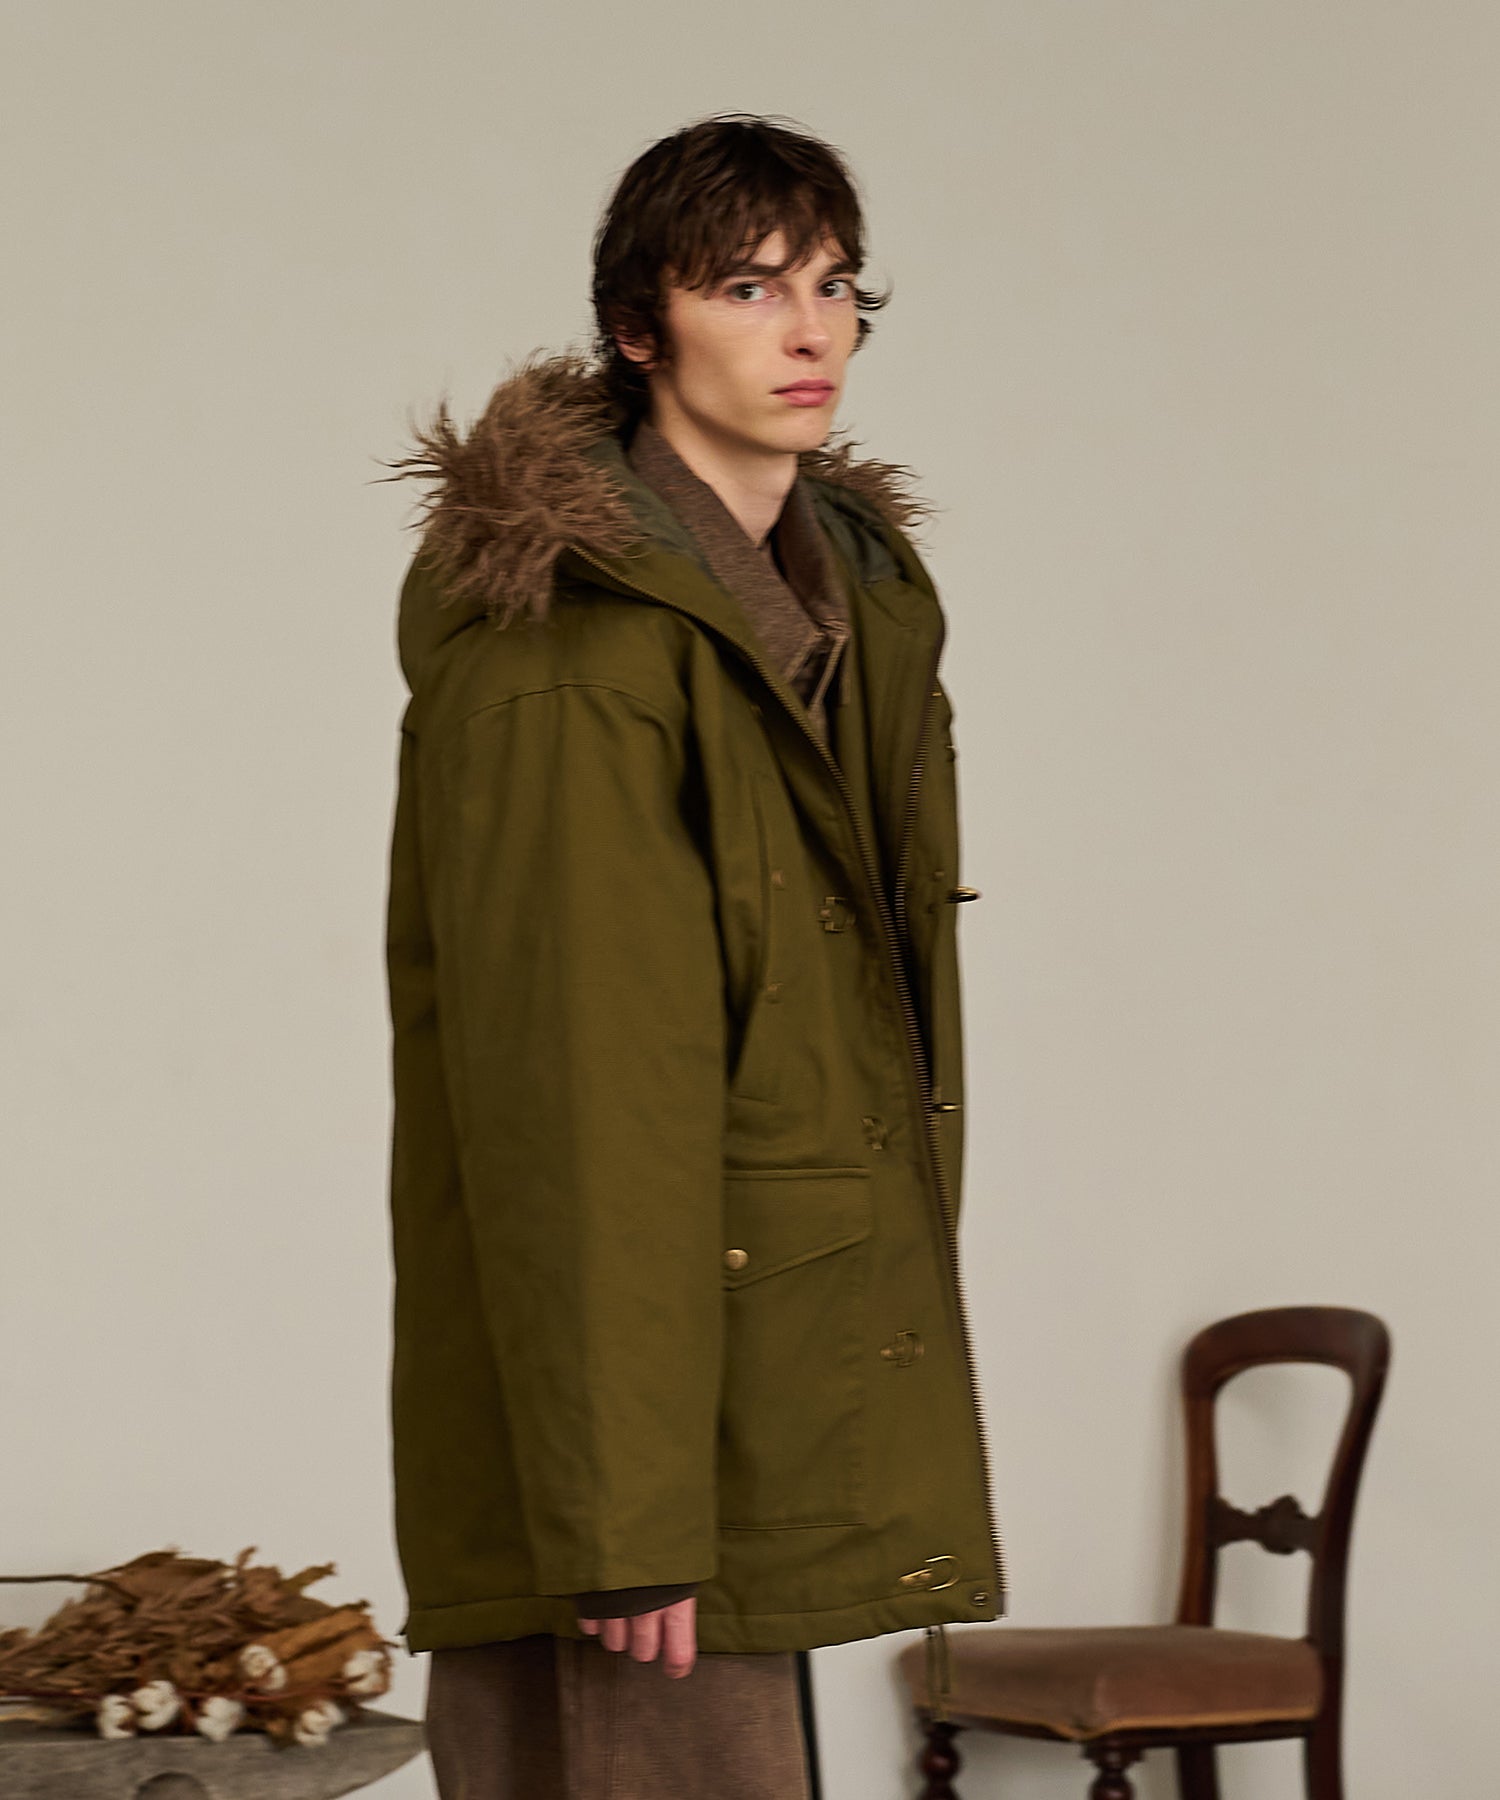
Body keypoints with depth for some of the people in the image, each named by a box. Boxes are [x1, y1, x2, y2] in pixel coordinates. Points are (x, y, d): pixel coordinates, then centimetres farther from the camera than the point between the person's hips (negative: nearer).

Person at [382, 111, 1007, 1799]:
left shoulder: (862, 598, 12)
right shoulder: (563, 646, -15)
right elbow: (566, 1086, -19)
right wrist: (624, 1498, -21)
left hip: (792, 1350, 8)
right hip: (630, 1330, -8)